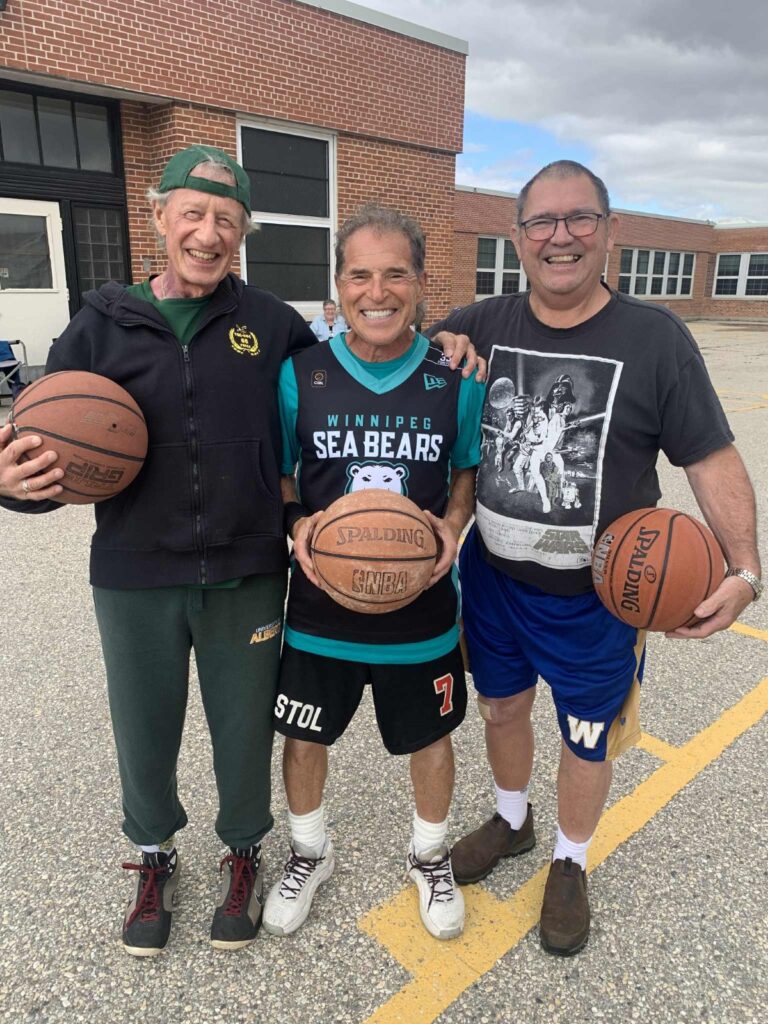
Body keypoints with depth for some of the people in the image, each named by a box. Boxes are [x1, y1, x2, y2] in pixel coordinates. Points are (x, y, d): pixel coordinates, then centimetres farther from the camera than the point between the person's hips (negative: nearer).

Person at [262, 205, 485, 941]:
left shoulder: (457, 380, -7)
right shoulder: (299, 375, -8)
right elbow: (275, 474, 3)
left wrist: (453, 521, -13)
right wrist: (298, 523, -16)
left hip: (422, 609, 0)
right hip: (320, 605, 1)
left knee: (430, 737, 19)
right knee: (305, 736, 18)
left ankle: (430, 856, 50)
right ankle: (309, 853, 50)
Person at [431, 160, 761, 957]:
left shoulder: (656, 338, -11)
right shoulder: (480, 328, -4)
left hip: (598, 598, -2)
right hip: (491, 578, 3)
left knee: (586, 739, 16)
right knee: (501, 707, 23)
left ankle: (570, 864, 46)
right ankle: (510, 819, 53)